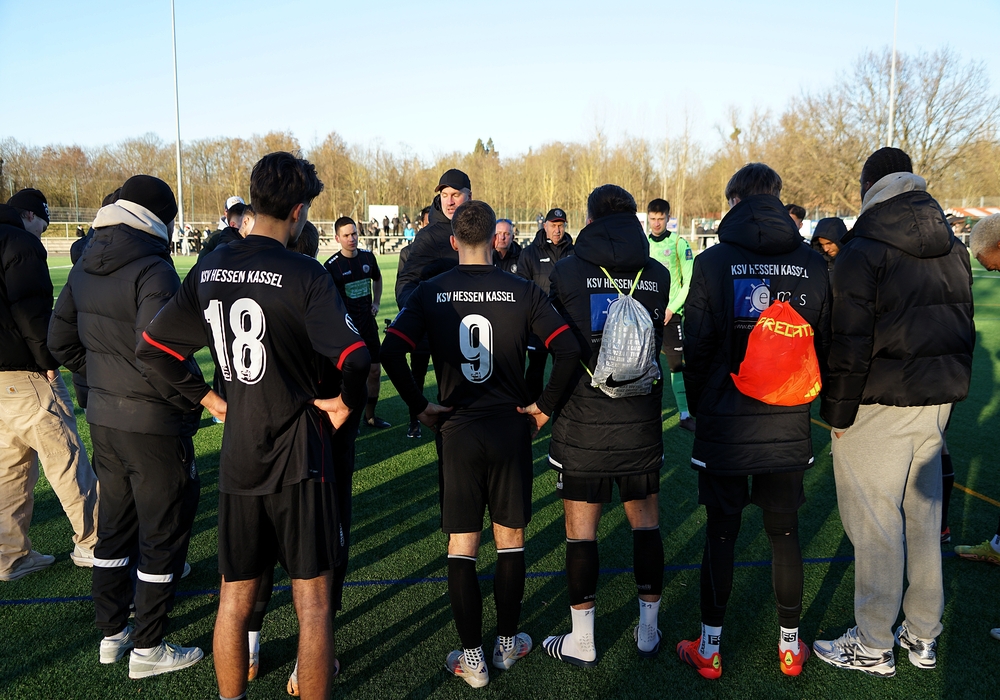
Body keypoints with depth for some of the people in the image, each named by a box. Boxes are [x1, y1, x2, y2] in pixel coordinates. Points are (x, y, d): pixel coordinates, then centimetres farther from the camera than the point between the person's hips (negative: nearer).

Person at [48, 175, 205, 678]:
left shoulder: (85, 266, 6)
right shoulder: (152, 269, -20)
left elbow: (62, 340, 12)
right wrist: (194, 399, -14)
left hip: (102, 418, 8)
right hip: (152, 424, -8)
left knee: (115, 524, 21)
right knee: (164, 534, 7)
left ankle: (111, 633, 34)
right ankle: (148, 648, 18)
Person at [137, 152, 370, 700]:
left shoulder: (208, 270, 2)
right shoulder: (304, 275, -15)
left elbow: (153, 347, 9)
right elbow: (354, 355, -25)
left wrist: (208, 397, 14)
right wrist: (347, 401, -7)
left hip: (236, 459, 5)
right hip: (298, 457, -5)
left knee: (234, 599, 18)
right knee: (312, 600, 8)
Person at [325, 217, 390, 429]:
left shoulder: (368, 257, 3)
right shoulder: (331, 265, -12)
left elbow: (377, 279, 23)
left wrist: (376, 303, 11)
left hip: (368, 323, 5)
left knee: (375, 370, 8)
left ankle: (370, 415, 24)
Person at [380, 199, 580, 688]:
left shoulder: (430, 292, -3)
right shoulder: (522, 291, -5)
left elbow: (391, 352, -13)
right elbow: (568, 350, -13)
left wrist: (420, 407, -2)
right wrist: (545, 406, -2)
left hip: (456, 431, 0)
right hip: (510, 428, 0)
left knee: (461, 547, 10)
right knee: (510, 541, 16)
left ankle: (472, 660, 18)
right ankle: (507, 643, 29)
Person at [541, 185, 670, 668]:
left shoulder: (567, 272, -8)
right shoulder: (658, 275, 1)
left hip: (582, 424, -3)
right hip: (641, 424, 3)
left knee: (581, 529, 8)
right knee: (646, 522, 16)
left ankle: (582, 641, 17)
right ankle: (648, 631, 27)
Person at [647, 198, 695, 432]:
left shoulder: (678, 243, -3)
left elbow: (690, 282, -5)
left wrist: (672, 308, -11)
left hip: (670, 313, -3)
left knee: (676, 363, -2)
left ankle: (685, 414, 3)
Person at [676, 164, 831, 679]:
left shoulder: (713, 263, -10)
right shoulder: (814, 265, -2)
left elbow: (696, 347, -7)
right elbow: (825, 343, 4)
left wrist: (701, 407, 9)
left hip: (724, 425, -2)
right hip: (789, 427, 2)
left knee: (721, 534, 9)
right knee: (785, 534, 15)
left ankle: (710, 650, 20)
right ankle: (790, 646, 29)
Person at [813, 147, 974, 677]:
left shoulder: (862, 252, -13)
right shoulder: (953, 249, 11)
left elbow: (848, 344, -16)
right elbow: (964, 327, 17)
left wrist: (838, 412, -9)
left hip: (880, 407, -8)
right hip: (936, 402, 8)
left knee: (874, 524, 0)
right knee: (923, 516, 15)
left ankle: (873, 647, 11)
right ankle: (923, 636, 27)